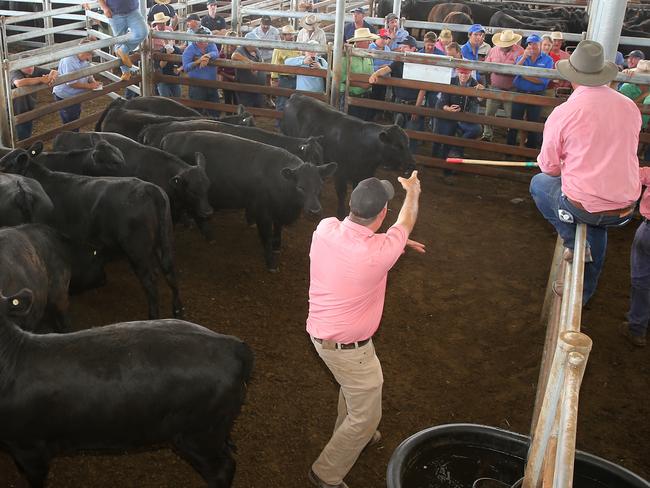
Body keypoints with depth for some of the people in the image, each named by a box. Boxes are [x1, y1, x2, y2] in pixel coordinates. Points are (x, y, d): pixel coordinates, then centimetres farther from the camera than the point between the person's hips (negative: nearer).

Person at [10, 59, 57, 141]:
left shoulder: (35, 70, -10)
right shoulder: (15, 73, -27)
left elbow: (54, 72, -5)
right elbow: (19, 83, -51)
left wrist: (52, 76, -31)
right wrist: (41, 79, -46)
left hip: (29, 109, 6)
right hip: (18, 112, -6)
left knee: (28, 135, 24)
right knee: (23, 138, 1)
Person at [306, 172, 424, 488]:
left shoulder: (325, 228, -15)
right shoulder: (378, 252, -30)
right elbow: (405, 223, -7)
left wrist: (396, 242, 15)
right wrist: (413, 192, 13)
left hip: (320, 331, 7)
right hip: (348, 347, -7)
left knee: (353, 384, 34)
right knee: (367, 415, 14)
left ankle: (348, 435, 58)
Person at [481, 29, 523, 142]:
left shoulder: (519, 51, -7)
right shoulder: (493, 50, 6)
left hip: (510, 90, -3)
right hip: (494, 88, 3)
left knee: (511, 116, 4)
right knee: (489, 113, 6)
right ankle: (487, 135, 20)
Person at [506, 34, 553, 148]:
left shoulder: (547, 60, -4)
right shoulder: (522, 57, 7)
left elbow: (544, 80, -16)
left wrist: (524, 75, -12)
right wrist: (524, 57, -19)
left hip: (536, 95, -2)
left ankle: (531, 147, 21)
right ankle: (510, 146, 18)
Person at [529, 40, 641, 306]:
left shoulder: (563, 113, -14)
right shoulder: (630, 107, -1)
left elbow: (548, 166, -4)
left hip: (582, 206, -4)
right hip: (625, 209, 4)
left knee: (539, 183, 25)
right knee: (597, 225, 39)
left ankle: (574, 242, 14)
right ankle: (584, 292, 46)